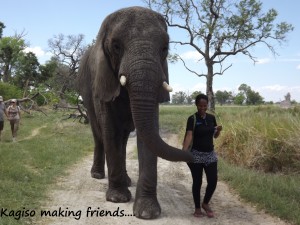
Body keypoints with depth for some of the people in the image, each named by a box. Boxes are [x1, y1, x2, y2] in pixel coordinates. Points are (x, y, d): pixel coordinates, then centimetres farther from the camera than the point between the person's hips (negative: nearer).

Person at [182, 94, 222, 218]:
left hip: (210, 154, 4)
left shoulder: (211, 117, 5)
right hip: (196, 155, -4)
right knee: (197, 182, 4)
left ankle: (205, 203, 25)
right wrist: (184, 150, -38)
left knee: (213, 181, 1)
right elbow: (189, 135, -23)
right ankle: (197, 208, 20)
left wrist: (218, 130, -8)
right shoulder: (192, 119, -10)